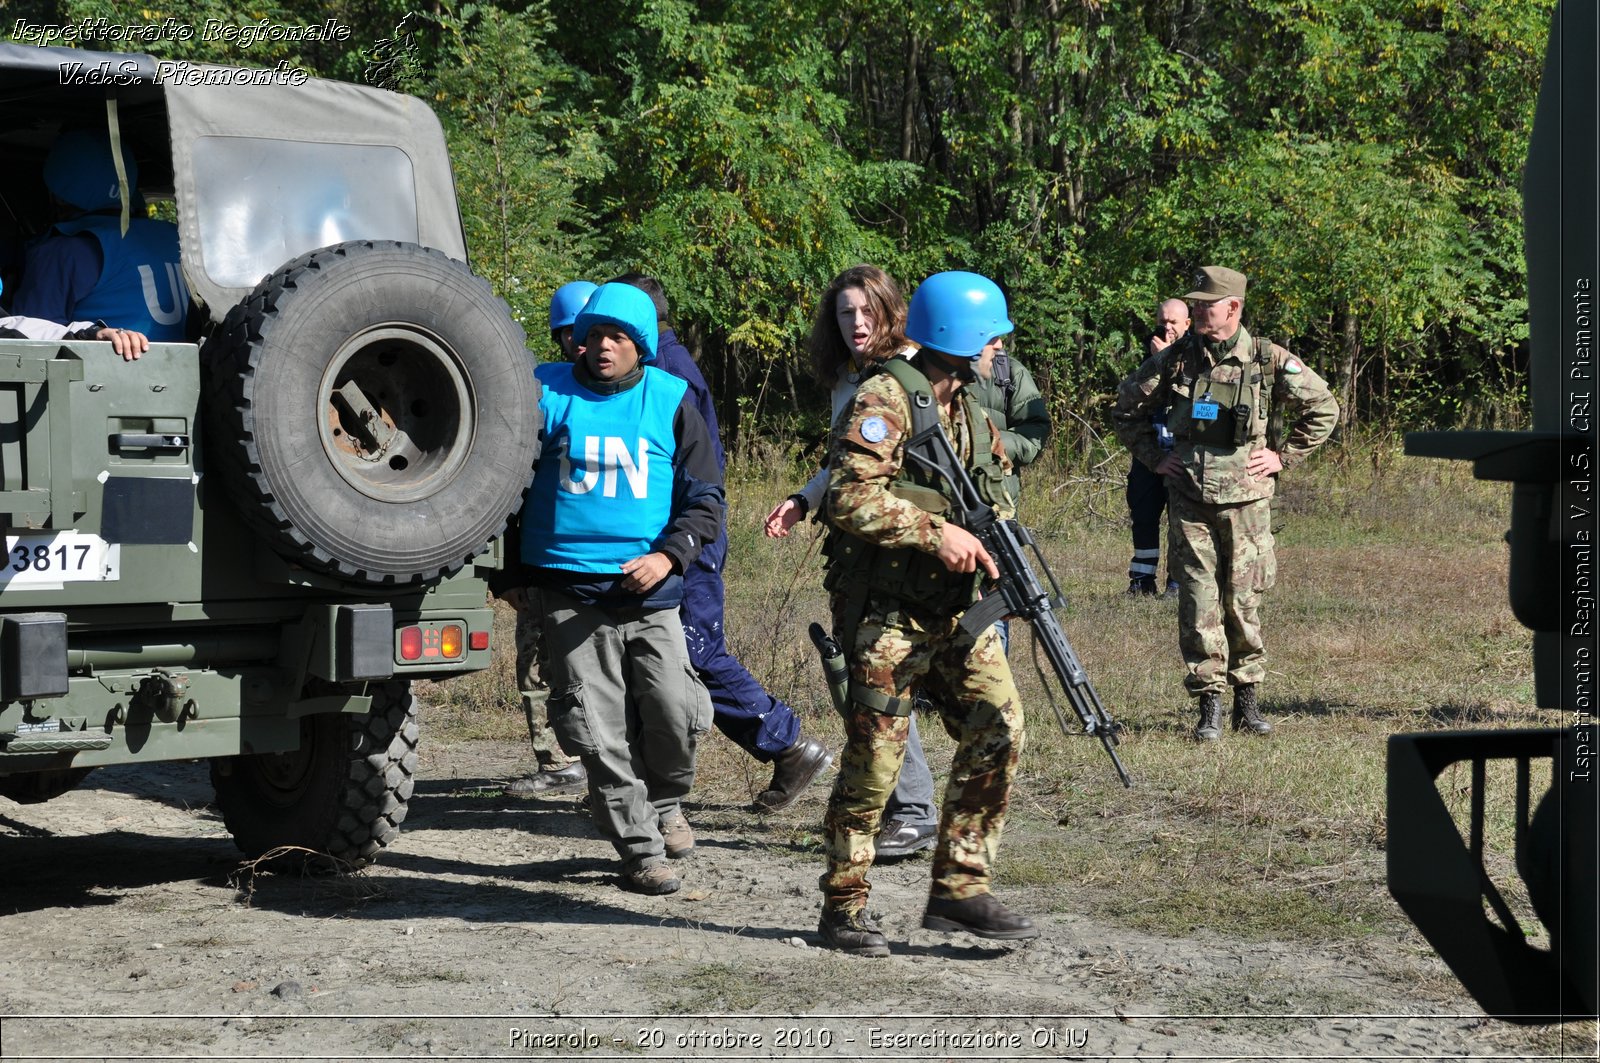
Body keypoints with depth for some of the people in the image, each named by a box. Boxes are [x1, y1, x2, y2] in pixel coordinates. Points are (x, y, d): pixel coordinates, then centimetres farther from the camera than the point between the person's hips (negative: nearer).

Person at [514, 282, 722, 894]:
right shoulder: (547, 392, 3)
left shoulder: (670, 402, 5)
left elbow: (704, 499, 7)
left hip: (649, 594, 1)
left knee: (674, 717, -4)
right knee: (601, 731, -2)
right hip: (570, 595, -1)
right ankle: (640, 848, 9)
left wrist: (668, 555, -10)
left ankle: (663, 805, 26)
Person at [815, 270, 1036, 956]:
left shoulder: (968, 409, 14)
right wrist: (935, 533, -24)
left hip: (955, 609, 7)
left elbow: (993, 495, 23)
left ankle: (959, 891, 4)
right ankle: (844, 907, 11)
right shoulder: (884, 400, -12)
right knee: (873, 758, -3)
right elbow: (849, 496, -23)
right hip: (886, 611, -7)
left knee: (998, 726, -4)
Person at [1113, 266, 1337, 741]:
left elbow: (1324, 408, 6)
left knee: (1242, 600, 5)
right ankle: (1209, 705, 3)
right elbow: (1127, 408, 16)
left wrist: (1284, 455, 2)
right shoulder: (1174, 359, 2)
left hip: (1245, 498, -1)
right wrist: (1154, 457, 8)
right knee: (1199, 599, -2)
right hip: (1189, 500, 1)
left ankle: (1247, 698, 18)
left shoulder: (1269, 359, -3)